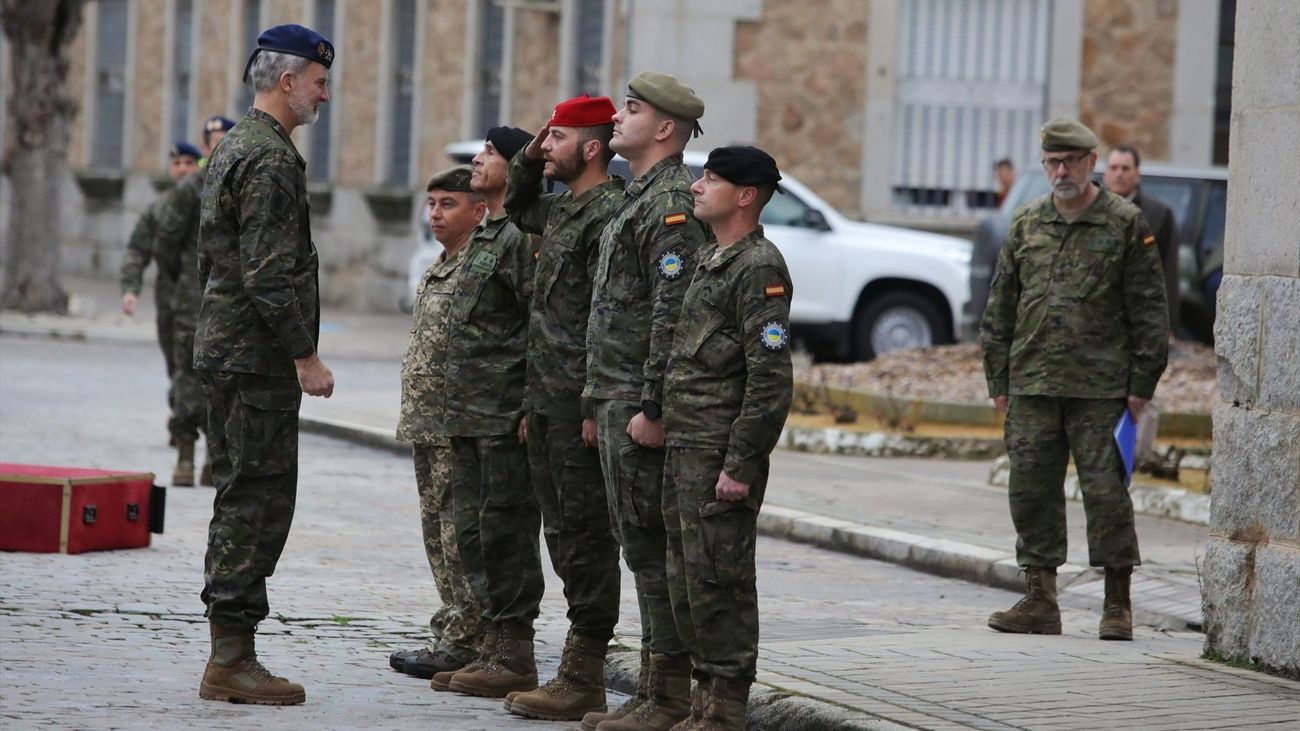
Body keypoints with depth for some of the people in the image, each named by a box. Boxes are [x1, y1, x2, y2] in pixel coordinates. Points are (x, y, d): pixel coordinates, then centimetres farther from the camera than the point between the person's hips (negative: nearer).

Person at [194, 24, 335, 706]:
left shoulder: (231, 149, 17)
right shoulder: (271, 159, -16)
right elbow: (271, 274, -22)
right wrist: (306, 356, -17)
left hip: (222, 348, 11)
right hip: (259, 358, -11)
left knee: (239, 499, 13)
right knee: (260, 502, -8)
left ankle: (228, 655, 16)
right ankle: (232, 660, -7)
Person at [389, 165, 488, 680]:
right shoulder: (440, 269, 18)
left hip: (459, 428, -10)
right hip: (428, 426, 10)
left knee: (459, 537, -7)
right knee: (438, 533, 13)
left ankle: (460, 642, -5)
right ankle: (453, 634, 18)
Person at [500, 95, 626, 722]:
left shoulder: (610, 213, -14)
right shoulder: (561, 208, 15)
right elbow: (517, 208, 40)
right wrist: (531, 157, 20)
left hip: (582, 406, -10)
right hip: (547, 402, 10)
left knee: (585, 536, -6)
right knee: (562, 532, 12)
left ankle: (583, 682, -3)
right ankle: (579, 674, 17)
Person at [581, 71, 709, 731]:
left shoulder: (674, 202, -14)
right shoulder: (637, 199, 19)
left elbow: (673, 314, -21)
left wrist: (651, 408, -23)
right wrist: (603, 402, 20)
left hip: (640, 404, -10)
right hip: (616, 400, 10)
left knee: (651, 547, -8)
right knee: (642, 546, 11)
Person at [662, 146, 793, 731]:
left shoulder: (758, 267, -13)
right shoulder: (713, 261, 18)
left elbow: (772, 378, -19)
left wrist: (740, 464, -21)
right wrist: (663, 420, 18)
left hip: (721, 457, -10)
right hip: (685, 451, 10)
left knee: (719, 583, -6)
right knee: (687, 583, 12)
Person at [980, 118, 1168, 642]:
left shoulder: (1125, 224, 0)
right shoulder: (1027, 224, 11)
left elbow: (1149, 310, 0)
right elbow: (1000, 308, 15)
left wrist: (1141, 384, -5)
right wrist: (998, 380, 10)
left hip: (1100, 387, -4)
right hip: (1032, 384, 4)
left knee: (1105, 491, -3)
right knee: (1031, 491, 4)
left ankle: (1117, 606, 6)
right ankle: (1040, 602, 12)